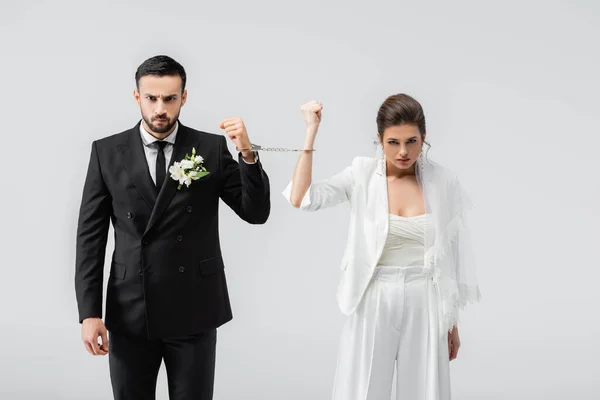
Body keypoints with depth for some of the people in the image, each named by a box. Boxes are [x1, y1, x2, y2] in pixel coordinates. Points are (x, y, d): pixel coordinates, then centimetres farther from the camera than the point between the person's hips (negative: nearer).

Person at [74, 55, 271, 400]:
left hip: (194, 311, 0)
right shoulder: (107, 152, 1)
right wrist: (89, 312, -5)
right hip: (129, 312, 1)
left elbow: (257, 213, -3)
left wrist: (247, 153, -18)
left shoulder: (212, 148, 0)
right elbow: (91, 235, 1)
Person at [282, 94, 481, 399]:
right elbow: (300, 199, -17)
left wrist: (453, 323, 9)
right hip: (373, 306, 0)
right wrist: (311, 131, -16)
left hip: (424, 308, 1)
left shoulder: (444, 182, -2)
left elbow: (452, 257, 5)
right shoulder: (361, 176, -4)